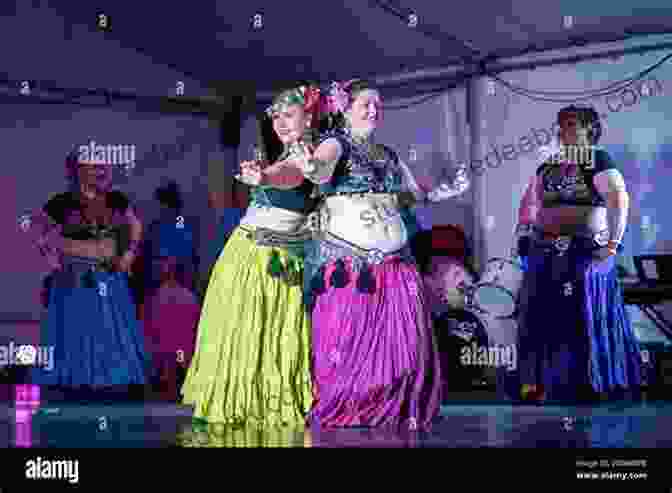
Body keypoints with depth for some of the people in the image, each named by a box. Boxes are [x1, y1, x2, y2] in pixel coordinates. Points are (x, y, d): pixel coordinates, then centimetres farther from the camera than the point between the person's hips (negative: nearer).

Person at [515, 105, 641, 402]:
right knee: (541, 314, 5)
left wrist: (614, 240, -19)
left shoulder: (598, 161, -6)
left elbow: (619, 199, -15)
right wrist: (523, 233, 16)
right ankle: (536, 382, 12)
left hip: (586, 252, -6)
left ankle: (590, 382, 5)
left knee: (584, 315, -4)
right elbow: (530, 201, 25)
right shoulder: (549, 166, 15)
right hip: (547, 252, 6)